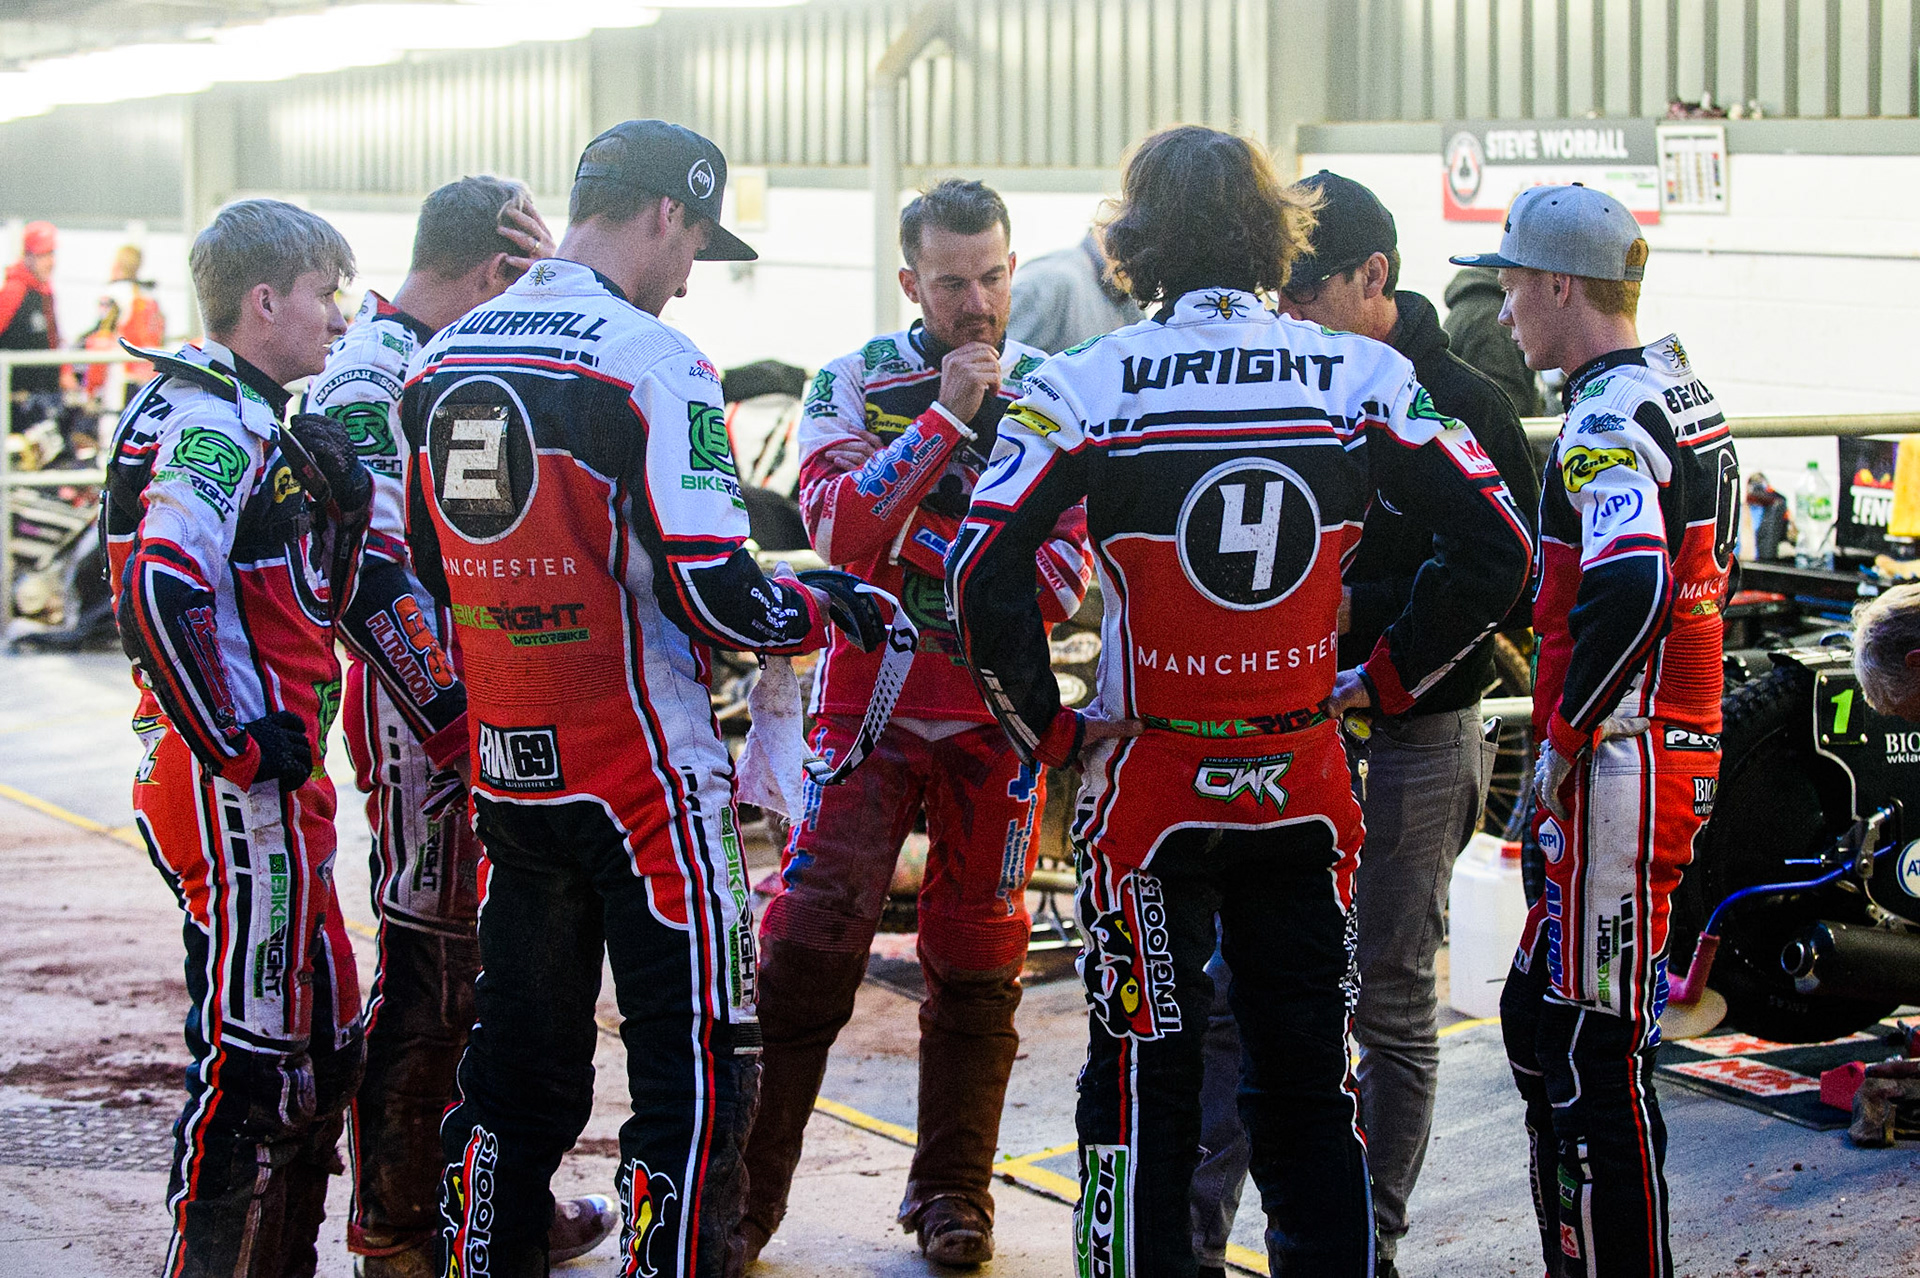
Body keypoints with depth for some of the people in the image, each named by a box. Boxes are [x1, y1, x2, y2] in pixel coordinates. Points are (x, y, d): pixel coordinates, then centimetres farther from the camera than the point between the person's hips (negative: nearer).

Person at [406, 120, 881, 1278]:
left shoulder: (443, 360, 7)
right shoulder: (650, 361, -14)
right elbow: (716, 597, -19)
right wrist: (824, 608, -1)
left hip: (509, 773, 7)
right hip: (642, 780, -7)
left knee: (521, 1067, 17)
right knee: (699, 1074, 1)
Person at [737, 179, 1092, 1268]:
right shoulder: (859, 381, 1)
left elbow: (1059, 585, -2)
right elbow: (840, 528, -15)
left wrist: (915, 534, -16)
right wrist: (947, 414, -19)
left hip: (998, 718, 2)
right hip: (870, 700, -1)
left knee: (977, 957, 8)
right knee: (808, 944, -8)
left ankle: (954, 1188, 21)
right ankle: (747, 1188, 1)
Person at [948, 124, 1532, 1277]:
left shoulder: (1085, 386, -9)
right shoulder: (1364, 377, -3)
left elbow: (983, 576, -17)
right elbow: (1497, 548, -2)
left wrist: (1048, 730, -4)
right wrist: (1381, 684, 6)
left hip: (1152, 782, -2)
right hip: (1307, 785, 2)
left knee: (1144, 1082, 8)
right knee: (1310, 1085, 14)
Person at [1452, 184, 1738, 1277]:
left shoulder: (1607, 419, -15)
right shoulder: (1685, 393, 15)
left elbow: (1631, 592, -30)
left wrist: (1565, 739, -18)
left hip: (1619, 769, -10)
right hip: (1684, 748, 10)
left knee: (1598, 1057, -6)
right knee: (1541, 1018, 18)